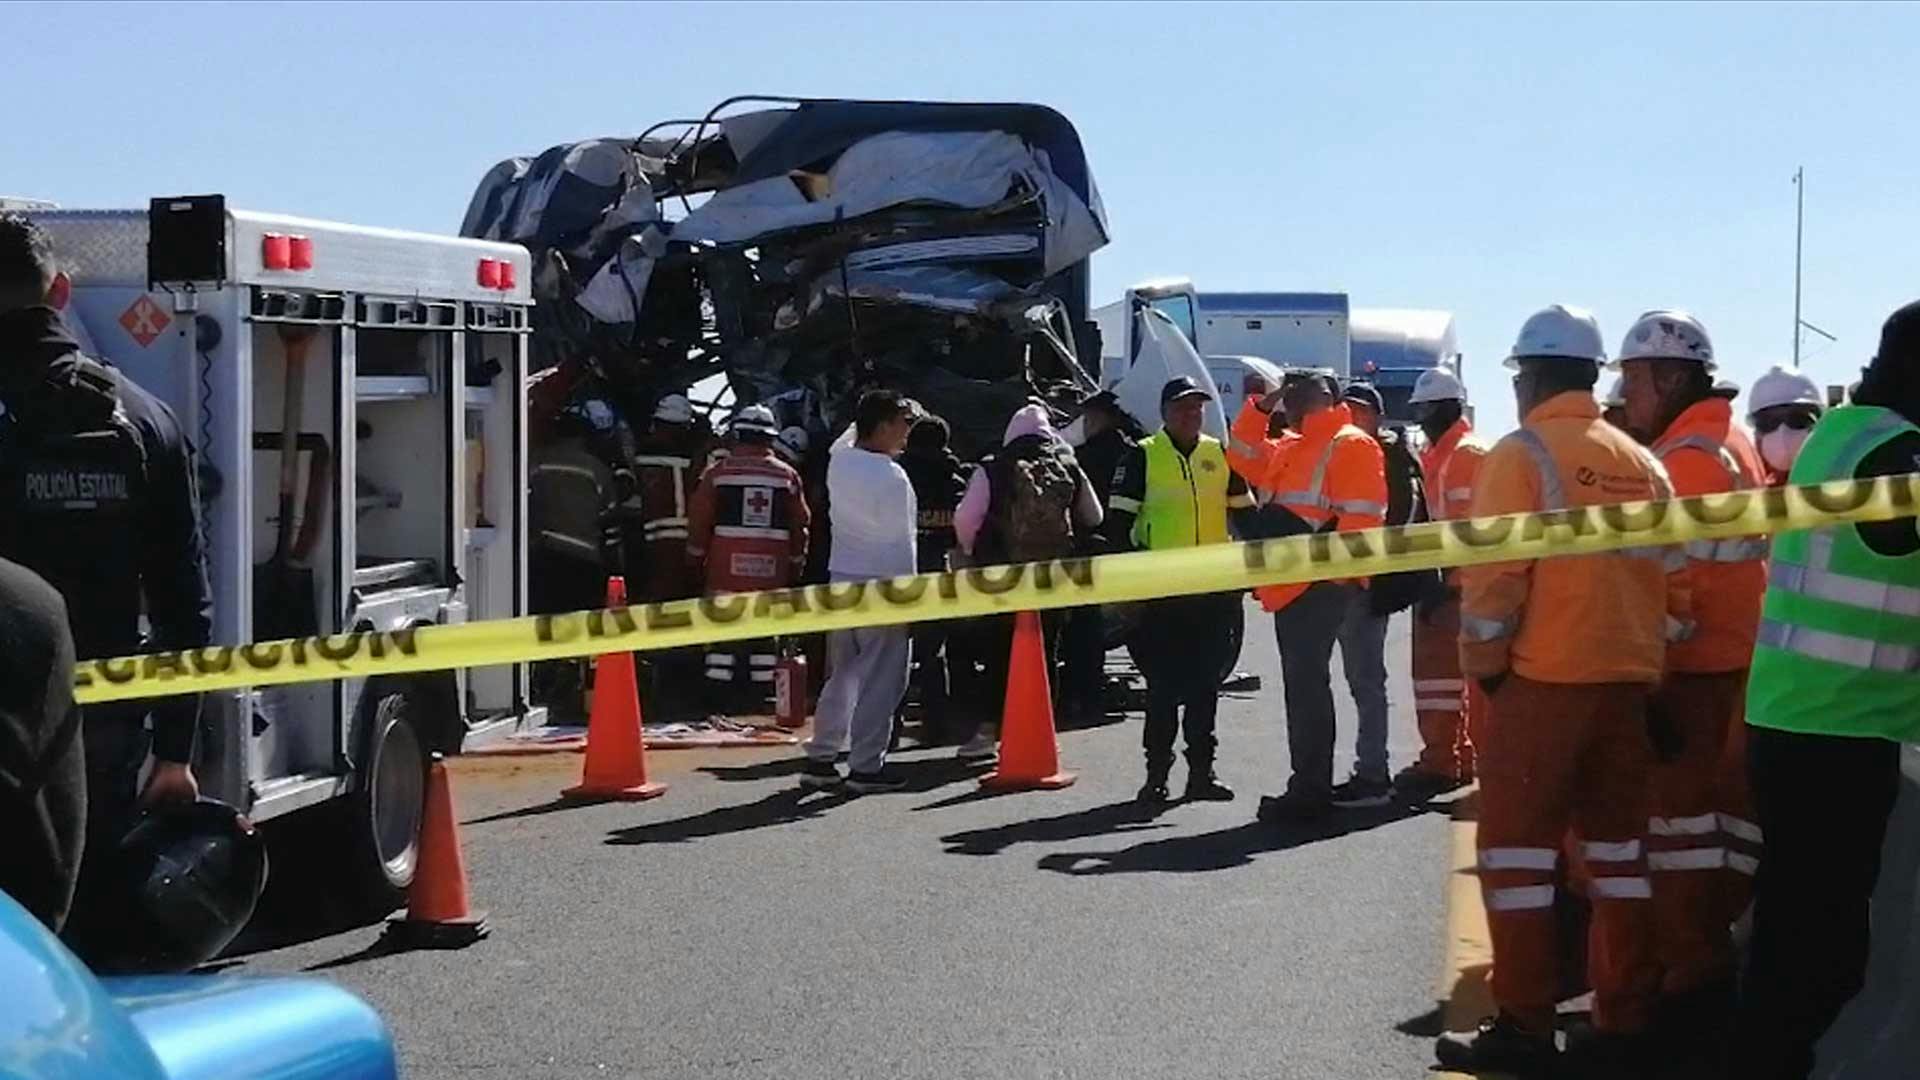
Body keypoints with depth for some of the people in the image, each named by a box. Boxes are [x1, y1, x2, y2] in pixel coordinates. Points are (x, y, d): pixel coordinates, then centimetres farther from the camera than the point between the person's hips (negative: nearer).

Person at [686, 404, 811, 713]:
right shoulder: (787, 476, 5)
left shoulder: (719, 472, 0)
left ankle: (718, 703, 1)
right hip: (771, 573, 1)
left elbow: (698, 521, 1)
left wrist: (697, 561, 13)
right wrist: (795, 568, 16)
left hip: (725, 570, -1)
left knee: (723, 632, 3)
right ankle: (759, 702, 9)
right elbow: (800, 526, 7)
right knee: (765, 636, 8)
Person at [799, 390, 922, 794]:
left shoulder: (839, 461, 3)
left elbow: (852, 437, 30)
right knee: (881, 680, 0)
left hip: (841, 580, 7)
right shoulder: (892, 476, -17)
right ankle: (866, 766, 1)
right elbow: (902, 541, -14)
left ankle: (820, 759, 16)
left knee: (842, 674, 15)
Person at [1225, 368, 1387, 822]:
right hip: (1290, 584, 10)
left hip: (1320, 585, -10)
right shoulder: (1290, 448, 22)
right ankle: (1309, 785, 20)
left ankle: (1311, 790, -10)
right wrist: (1260, 408, 18)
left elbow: (1361, 512, -16)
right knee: (1302, 682, 13)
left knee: (1306, 682, -11)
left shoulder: (1350, 445, -7)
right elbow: (1245, 459, 29)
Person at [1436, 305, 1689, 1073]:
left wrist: (1481, 664, -2)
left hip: (1542, 682, -6)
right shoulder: (1643, 464, 10)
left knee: (1518, 850, 0)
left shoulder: (1522, 455, -8)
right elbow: (1675, 581, 10)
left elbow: (1493, 578, -13)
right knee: (1617, 848, 13)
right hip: (1628, 682, 6)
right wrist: (1649, 662, 18)